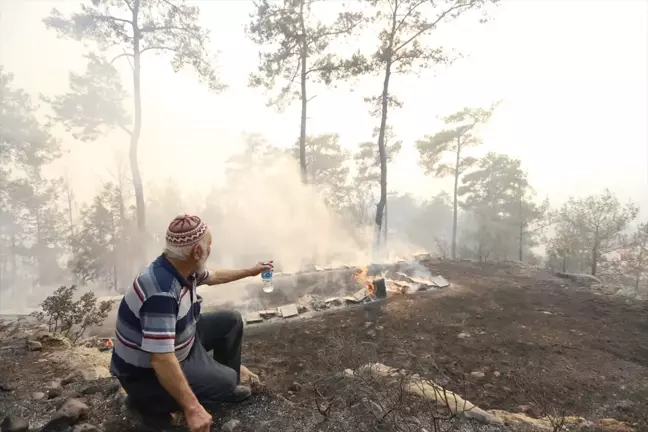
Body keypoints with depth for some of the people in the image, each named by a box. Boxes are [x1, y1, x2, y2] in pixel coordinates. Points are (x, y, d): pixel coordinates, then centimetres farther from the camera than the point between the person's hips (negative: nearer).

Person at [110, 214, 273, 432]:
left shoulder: (183, 267, -9)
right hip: (146, 371, -8)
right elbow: (161, 360, -38)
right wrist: (192, 408, -33)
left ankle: (226, 386, 22)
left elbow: (213, 276, 13)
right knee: (226, 380, -11)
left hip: (177, 342, 9)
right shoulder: (162, 292, -38)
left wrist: (251, 272, 23)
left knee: (231, 321, 5)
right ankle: (150, 401, 4)